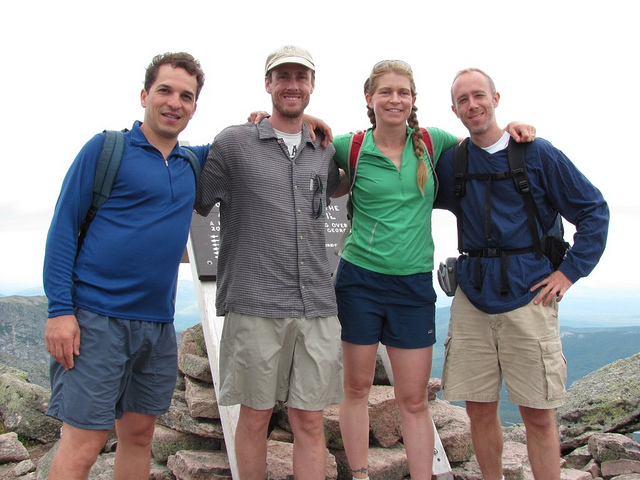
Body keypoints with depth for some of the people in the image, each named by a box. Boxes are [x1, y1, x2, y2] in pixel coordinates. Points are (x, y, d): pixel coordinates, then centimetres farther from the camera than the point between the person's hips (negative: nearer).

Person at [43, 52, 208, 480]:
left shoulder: (192, 164, 12)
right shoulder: (106, 148, -3)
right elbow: (64, 227, -5)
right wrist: (60, 309, -12)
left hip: (158, 324, 5)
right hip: (97, 317, -5)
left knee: (140, 434, 13)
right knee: (82, 445, -3)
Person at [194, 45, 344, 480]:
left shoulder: (325, 152, 14)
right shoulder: (233, 142, 4)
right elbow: (197, 204, 9)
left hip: (317, 307, 3)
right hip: (255, 307, -3)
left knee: (310, 420, 8)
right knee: (255, 416, 8)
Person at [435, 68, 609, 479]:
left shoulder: (536, 153, 1)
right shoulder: (451, 162, 9)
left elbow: (594, 209, 4)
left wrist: (571, 270, -3)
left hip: (528, 294, -3)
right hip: (472, 296, 3)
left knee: (539, 415, 1)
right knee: (480, 409, 8)